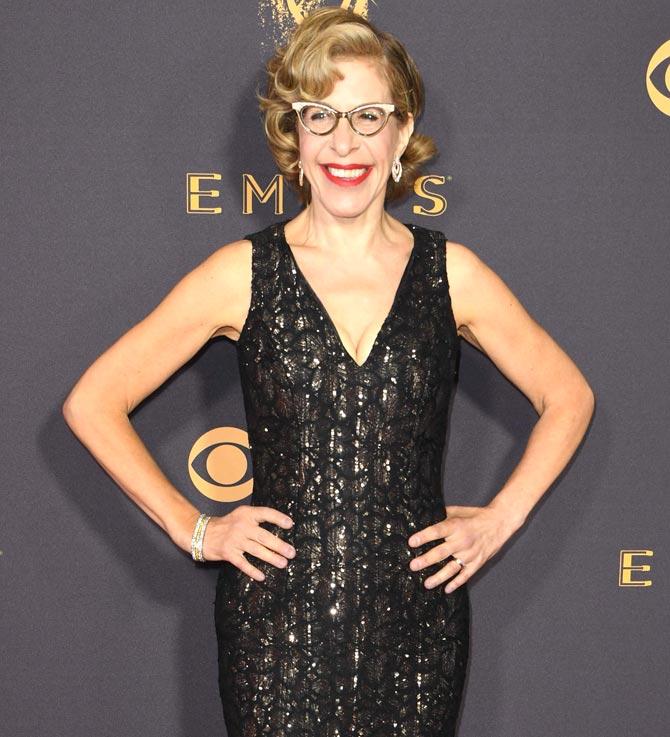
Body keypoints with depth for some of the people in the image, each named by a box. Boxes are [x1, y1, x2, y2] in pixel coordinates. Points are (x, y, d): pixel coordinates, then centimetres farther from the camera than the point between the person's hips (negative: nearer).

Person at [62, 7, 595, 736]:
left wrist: (501, 518, 4)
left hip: (416, 619, 2)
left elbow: (568, 398, 13)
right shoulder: (243, 273, -4)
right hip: (277, 617, -1)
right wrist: (192, 528, -2)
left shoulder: (452, 273, 1)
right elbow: (92, 403, 1)